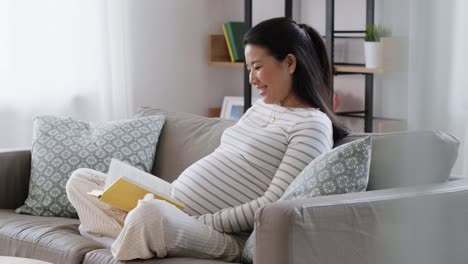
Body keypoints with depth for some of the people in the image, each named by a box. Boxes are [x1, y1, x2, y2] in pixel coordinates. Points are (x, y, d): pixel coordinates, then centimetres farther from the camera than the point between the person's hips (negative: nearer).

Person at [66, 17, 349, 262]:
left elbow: (272, 204, -17)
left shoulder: (312, 124, -9)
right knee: (81, 180, 11)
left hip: (220, 235, -10)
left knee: (151, 214, -40)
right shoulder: (261, 107, 19)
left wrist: (198, 223, -19)